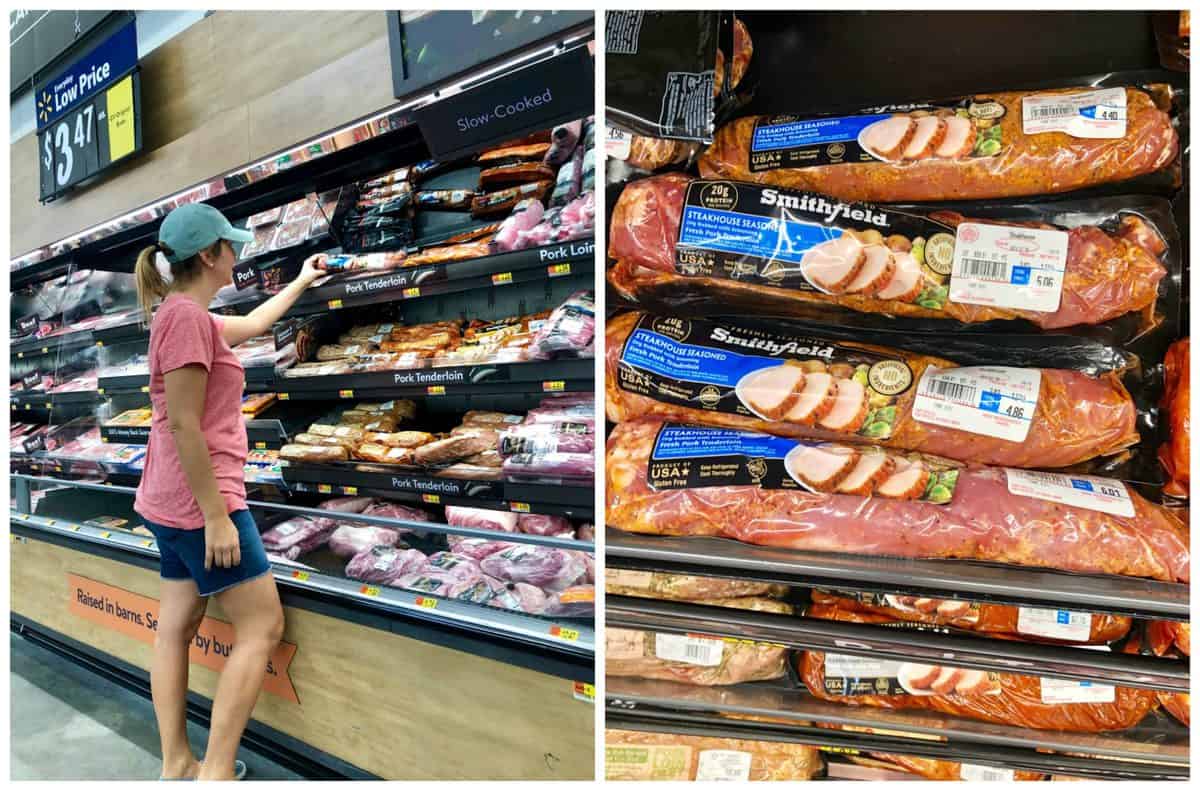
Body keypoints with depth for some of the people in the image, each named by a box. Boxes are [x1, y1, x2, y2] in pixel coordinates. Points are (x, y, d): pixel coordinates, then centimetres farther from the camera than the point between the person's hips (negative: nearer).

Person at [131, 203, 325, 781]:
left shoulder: (187, 315, 12)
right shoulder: (188, 315, -18)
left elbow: (255, 323, 32)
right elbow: (183, 425, -22)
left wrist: (302, 281, 42)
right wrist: (217, 517, -21)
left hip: (170, 502, 10)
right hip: (199, 499, -10)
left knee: (176, 627, 12)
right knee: (262, 627, -3)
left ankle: (177, 767, 23)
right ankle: (216, 773, 2)